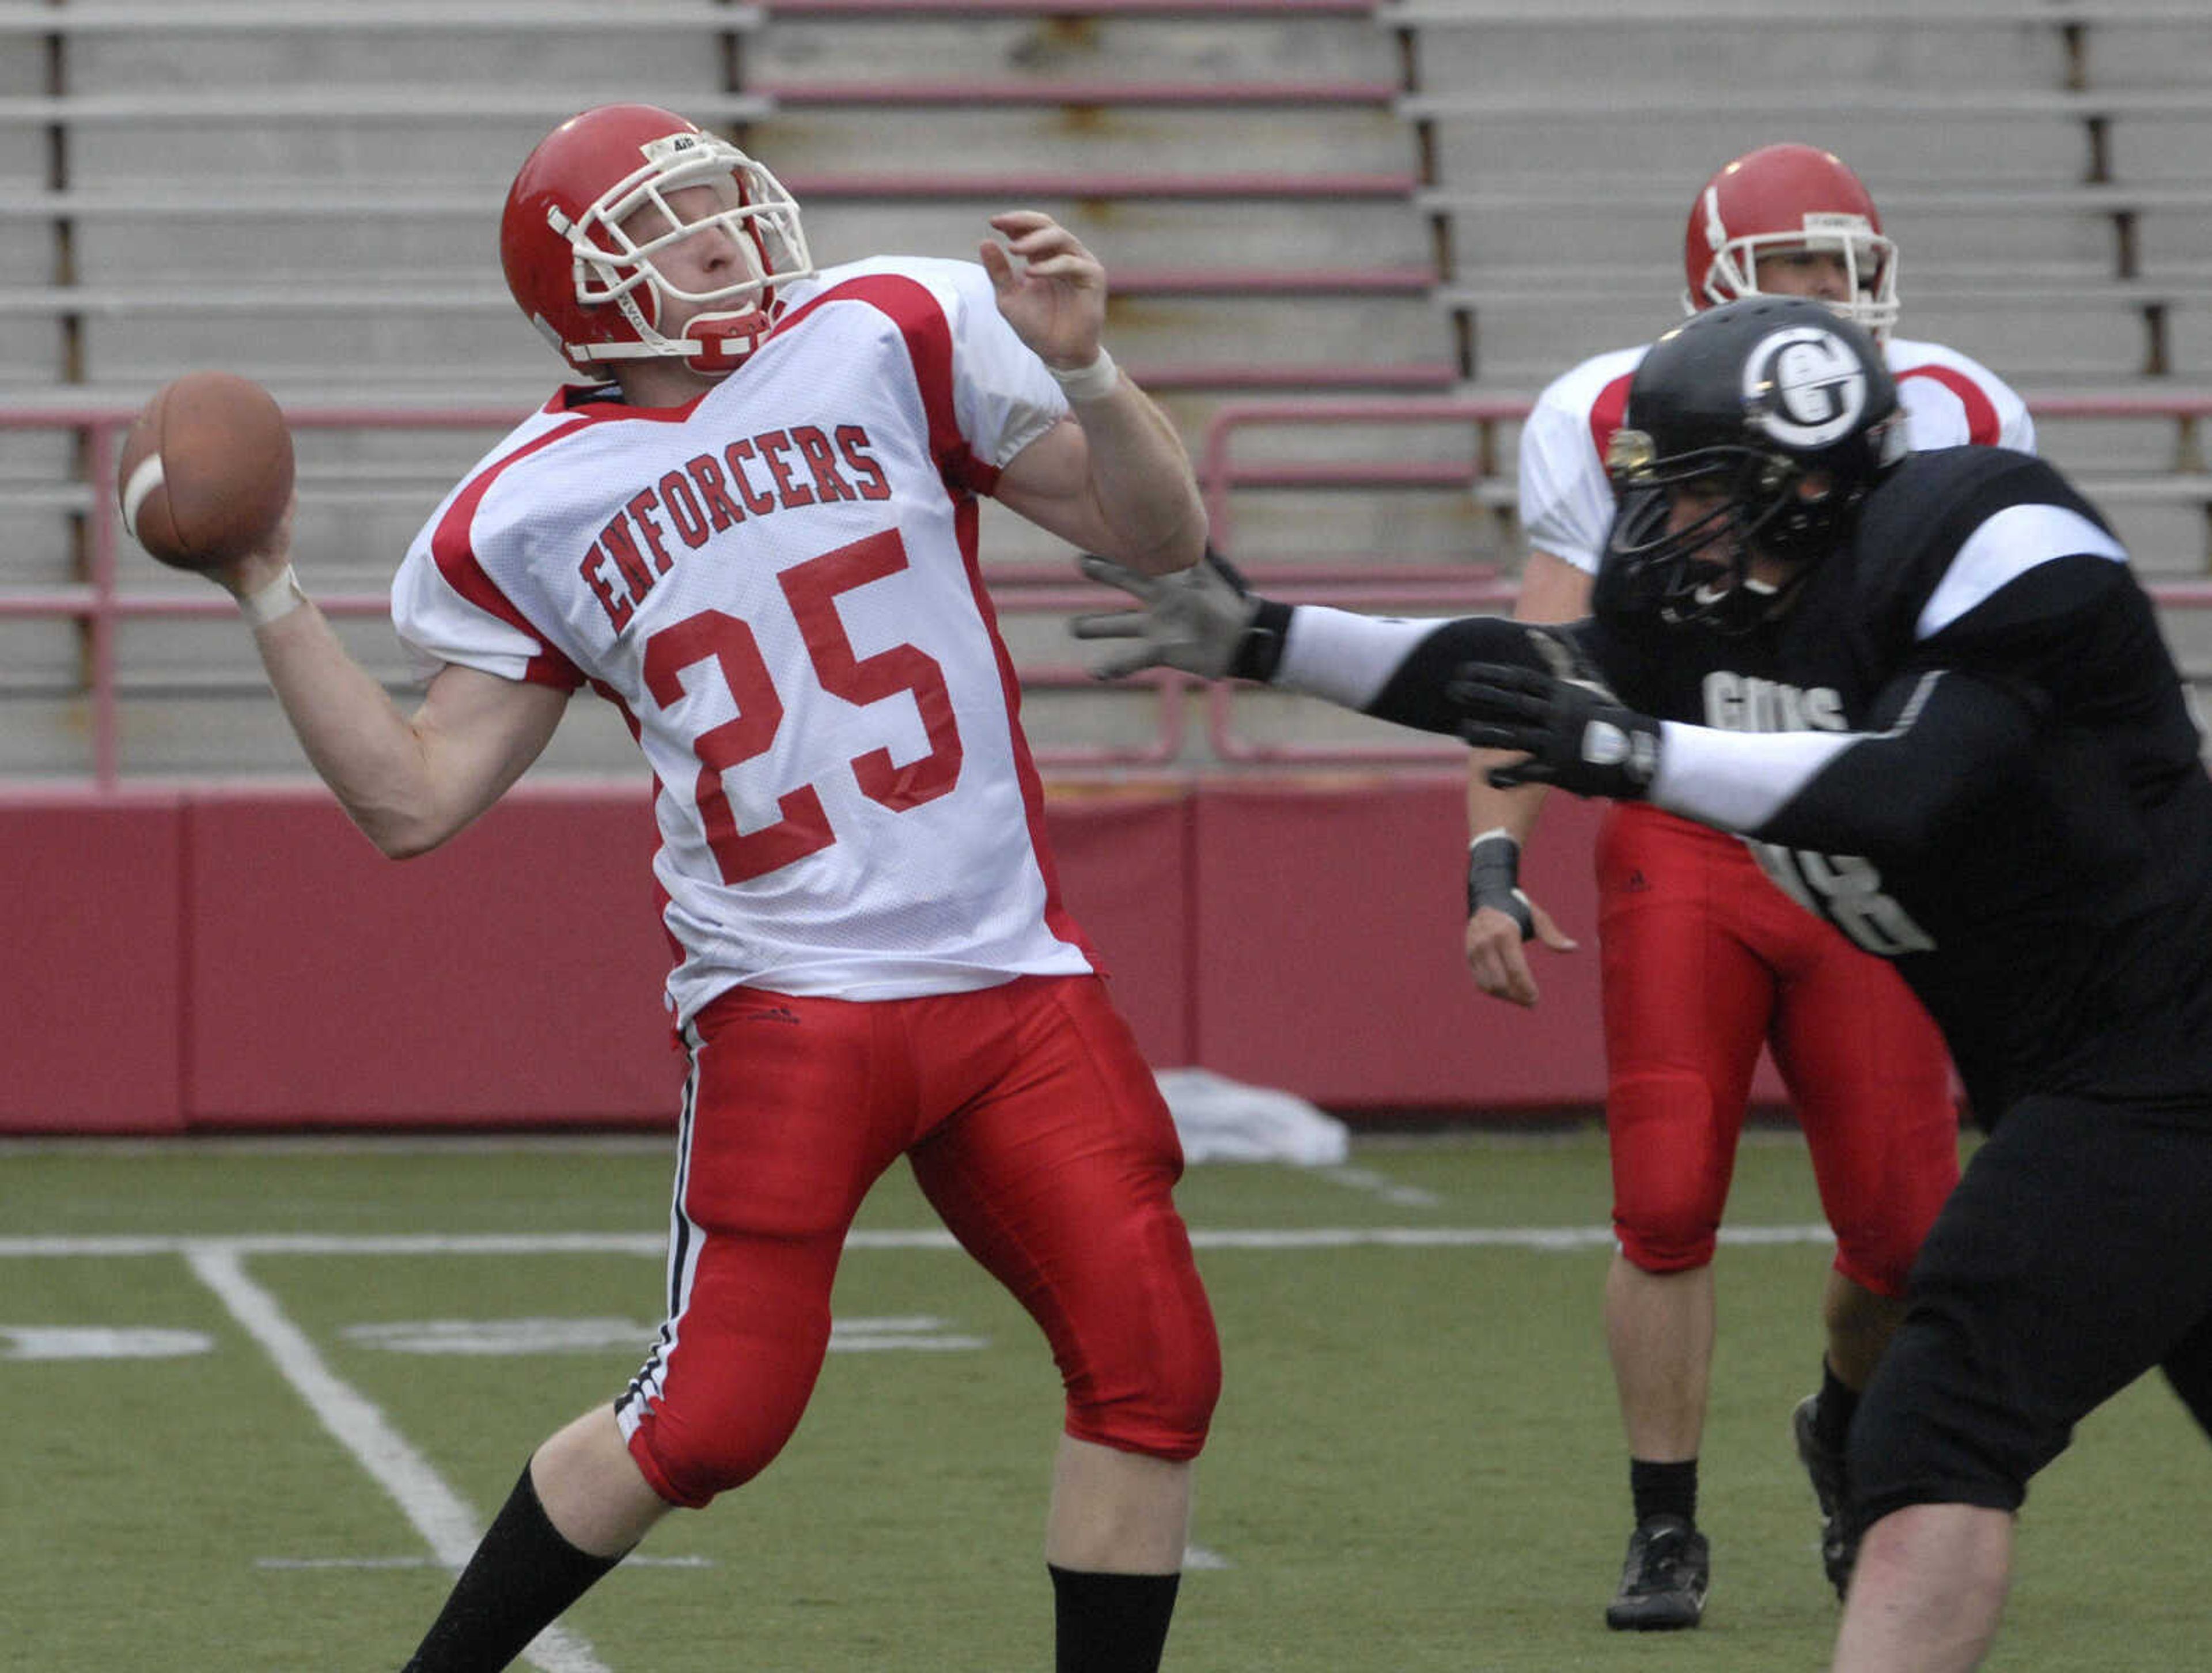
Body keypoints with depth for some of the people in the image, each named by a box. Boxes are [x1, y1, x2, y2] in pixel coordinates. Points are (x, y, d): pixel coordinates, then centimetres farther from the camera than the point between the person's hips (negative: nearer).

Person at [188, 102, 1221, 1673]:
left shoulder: (889, 339, 5)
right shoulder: (530, 514, 4)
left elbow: (1164, 534, 7)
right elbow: (416, 798, 4)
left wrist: (1082, 371, -10)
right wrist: (270, 590, 0)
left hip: (1010, 980, 2)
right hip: (785, 999, -2)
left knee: (1154, 1368, -6)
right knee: (716, 1414, -9)